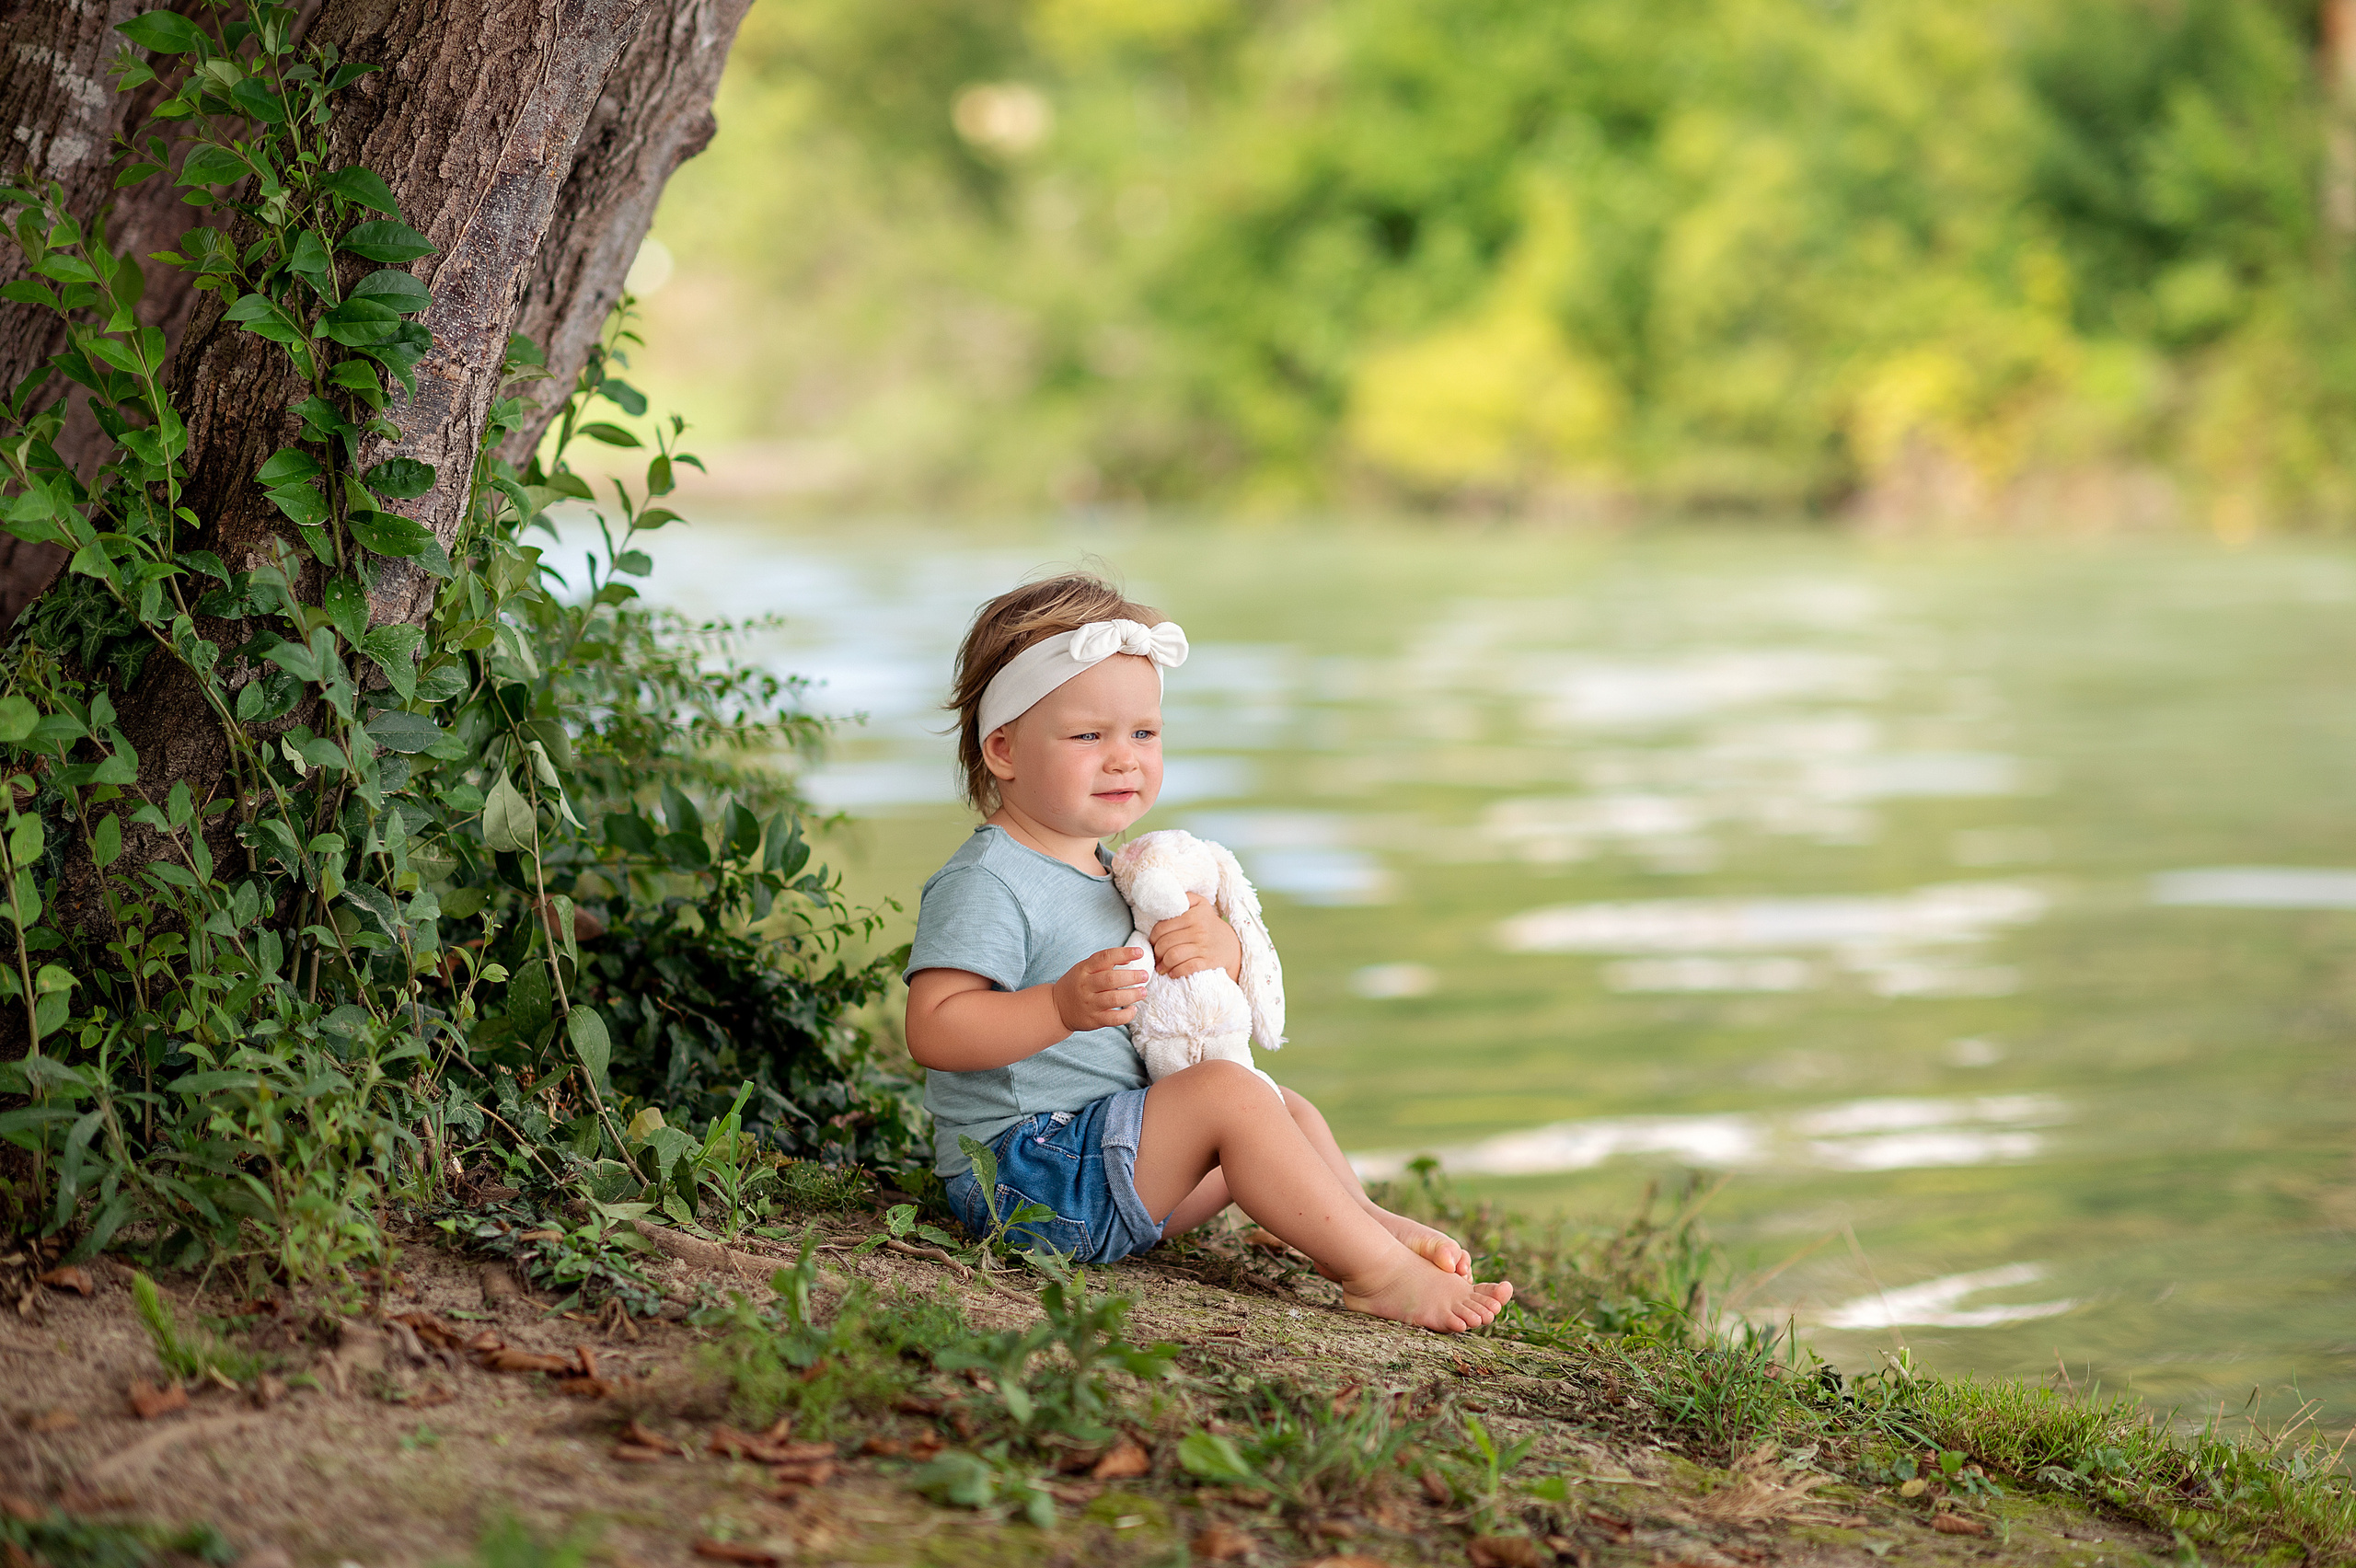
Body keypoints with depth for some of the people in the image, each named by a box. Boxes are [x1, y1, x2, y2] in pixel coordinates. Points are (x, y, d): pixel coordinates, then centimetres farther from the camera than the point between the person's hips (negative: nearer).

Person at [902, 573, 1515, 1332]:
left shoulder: (1112, 873, 16)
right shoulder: (985, 883, -15)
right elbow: (932, 1031, -24)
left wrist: (1223, 951, -2)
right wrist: (1065, 1006, -36)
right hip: (1026, 1168, -11)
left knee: (1286, 1110, 19)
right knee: (1227, 1092, -24)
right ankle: (1377, 1271, -24)